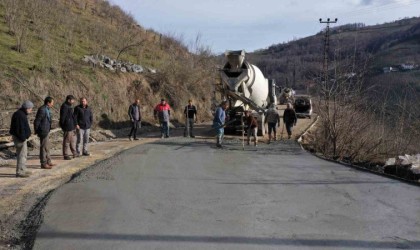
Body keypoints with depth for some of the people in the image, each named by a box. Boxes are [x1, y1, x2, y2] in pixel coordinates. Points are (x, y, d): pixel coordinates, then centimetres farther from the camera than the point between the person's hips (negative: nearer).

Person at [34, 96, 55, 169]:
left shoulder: (47, 109, 11)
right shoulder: (42, 110, -20)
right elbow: (36, 121, -20)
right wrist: (36, 131, -15)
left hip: (46, 131, 10)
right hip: (43, 131, -10)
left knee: (47, 147, 17)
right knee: (44, 147, -3)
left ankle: (48, 162, 27)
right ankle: (43, 164, 4)